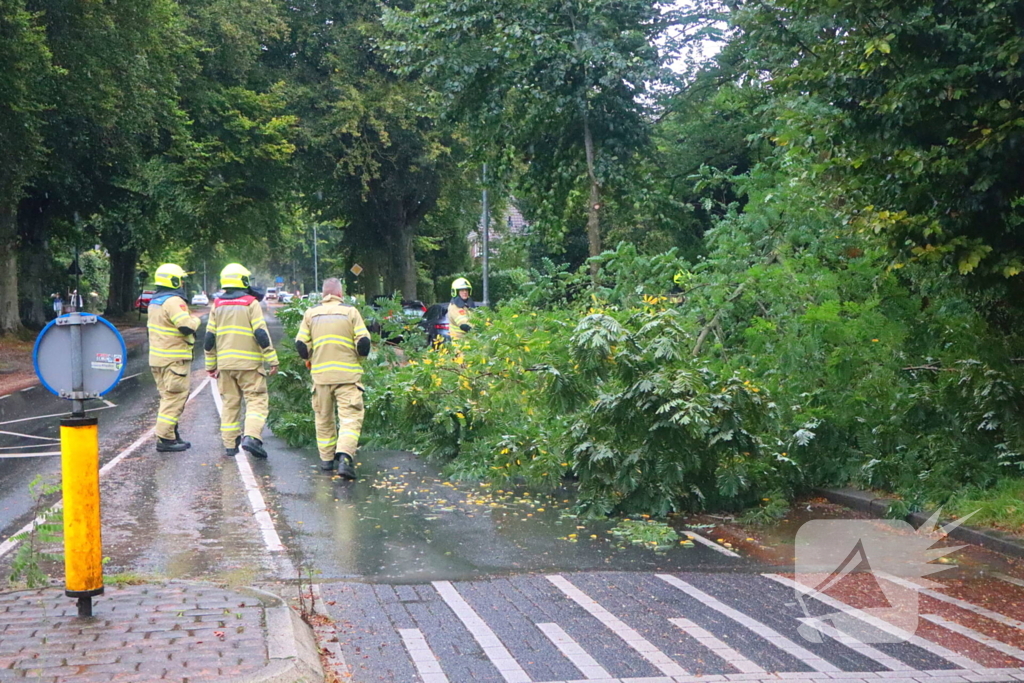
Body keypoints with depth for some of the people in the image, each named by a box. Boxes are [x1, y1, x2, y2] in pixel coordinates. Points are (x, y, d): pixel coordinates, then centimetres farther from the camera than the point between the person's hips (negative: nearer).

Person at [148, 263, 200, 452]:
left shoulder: (155, 302, 15)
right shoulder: (173, 301, -17)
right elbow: (186, 326, -24)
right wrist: (195, 320, -5)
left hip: (157, 358, 10)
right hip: (174, 359, -10)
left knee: (167, 397, 17)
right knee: (174, 398, -6)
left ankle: (172, 435, 22)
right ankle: (165, 439, -7)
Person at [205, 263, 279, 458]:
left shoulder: (217, 305, 9)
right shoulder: (250, 303, -5)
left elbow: (209, 338, 10)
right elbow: (261, 334, -11)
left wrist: (211, 365, 17)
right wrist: (272, 360, -7)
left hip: (225, 363, 5)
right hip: (249, 363, -5)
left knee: (230, 403, 12)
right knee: (256, 400, -3)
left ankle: (230, 444, 12)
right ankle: (251, 437, -21)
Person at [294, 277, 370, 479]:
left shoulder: (311, 314, 6)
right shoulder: (350, 312, -1)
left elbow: (301, 344, 4)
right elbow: (363, 342, -6)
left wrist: (309, 360, 23)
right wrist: (359, 357, 15)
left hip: (320, 373, 3)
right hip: (347, 374, -3)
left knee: (324, 418, 16)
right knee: (350, 417, -5)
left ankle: (327, 460, 22)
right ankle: (344, 458, -23)